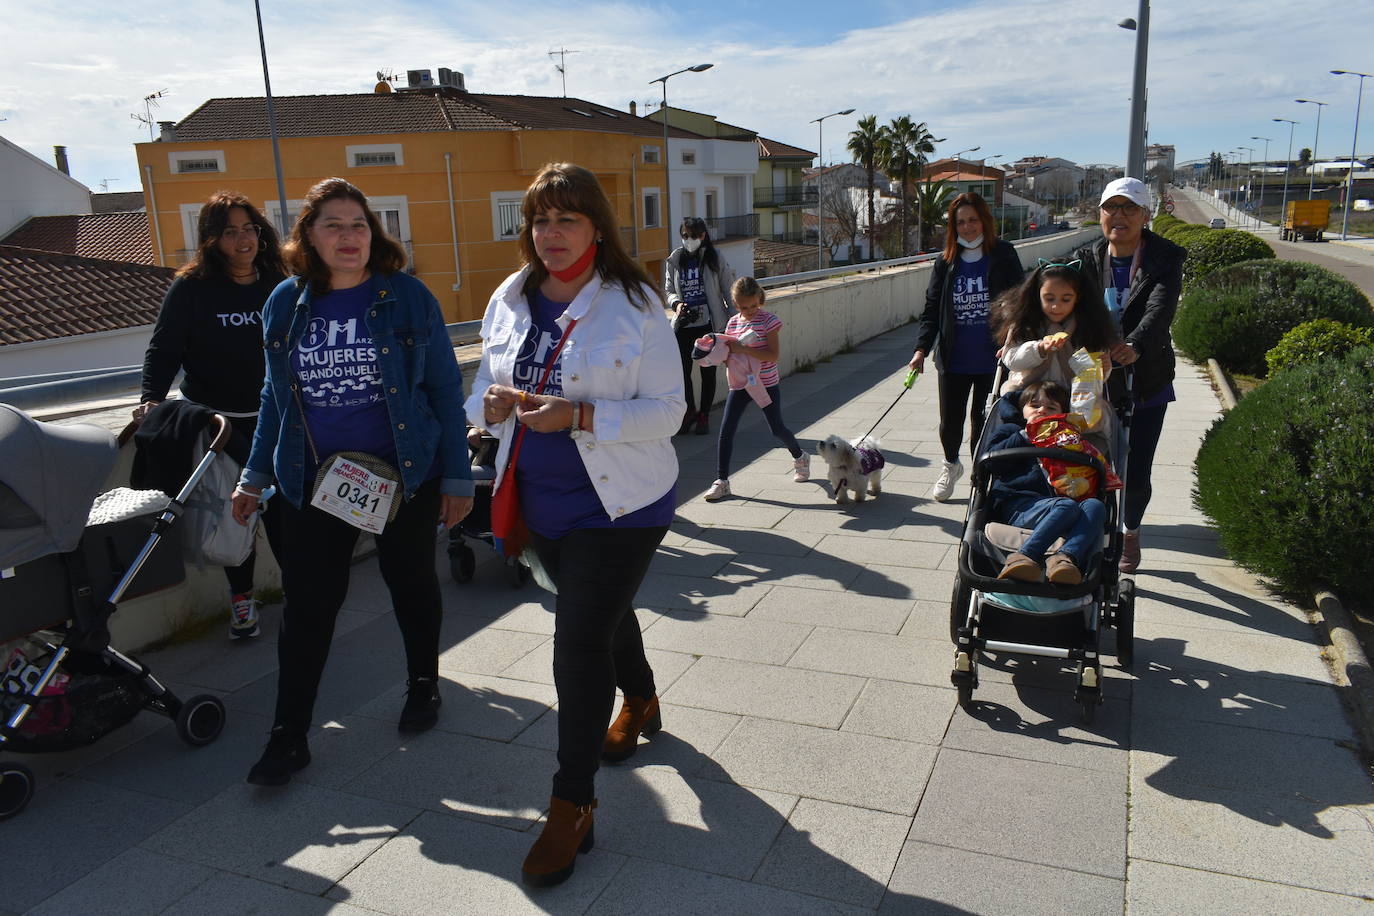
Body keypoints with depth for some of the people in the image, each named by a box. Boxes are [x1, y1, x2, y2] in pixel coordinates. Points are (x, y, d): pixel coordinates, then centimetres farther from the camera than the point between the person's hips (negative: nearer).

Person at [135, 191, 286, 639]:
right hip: (217, 424, -2)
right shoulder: (191, 288, -5)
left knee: (282, 510, 4)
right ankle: (241, 597, 21)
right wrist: (151, 399, -19)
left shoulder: (278, 286, 5)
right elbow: (163, 349, -5)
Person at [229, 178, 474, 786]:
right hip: (313, 480, 2)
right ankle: (289, 736, 14)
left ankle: (424, 683, 38)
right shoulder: (286, 304, 2)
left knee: (411, 583, 15)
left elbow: (445, 389, -4)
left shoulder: (406, 296, -7)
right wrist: (255, 475, 12)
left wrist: (457, 477, -6)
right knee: (307, 604, 3)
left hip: (404, 476, -2)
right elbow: (276, 396, 12)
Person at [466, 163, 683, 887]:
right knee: (602, 613, 24)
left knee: (579, 641, -6)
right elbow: (484, 389, 9)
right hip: (541, 501, 6)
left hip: (618, 502, -6)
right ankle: (640, 700, 54)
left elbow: (668, 409, -15)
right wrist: (493, 403, -16)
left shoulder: (634, 306, -13)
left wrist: (581, 415, -29)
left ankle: (571, 806, 9)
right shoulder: (509, 301, 3)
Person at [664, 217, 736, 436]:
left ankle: (704, 416, 21)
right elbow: (669, 290, 10)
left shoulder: (715, 259, -2)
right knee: (682, 371, 2)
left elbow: (728, 290, 2)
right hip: (684, 325, 2)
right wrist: (676, 303, -11)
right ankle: (690, 411, 23)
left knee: (708, 372, 7)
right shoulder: (675, 259, 3)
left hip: (709, 325, -2)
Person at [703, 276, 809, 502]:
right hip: (739, 384, 4)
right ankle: (722, 481, 0)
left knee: (777, 429, 8)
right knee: (726, 430, -6)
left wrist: (742, 349, -28)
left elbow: (773, 355, -21)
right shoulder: (733, 322, 4)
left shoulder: (769, 320, -12)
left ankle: (800, 458, 38)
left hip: (767, 385, -4)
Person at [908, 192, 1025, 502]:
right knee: (950, 422, 8)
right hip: (954, 360, 2)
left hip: (991, 360, -2)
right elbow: (932, 308, 6)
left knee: (984, 422, 6)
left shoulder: (1003, 256, -1)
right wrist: (922, 348, -6)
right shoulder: (946, 261, 6)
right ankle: (951, 465, 37)